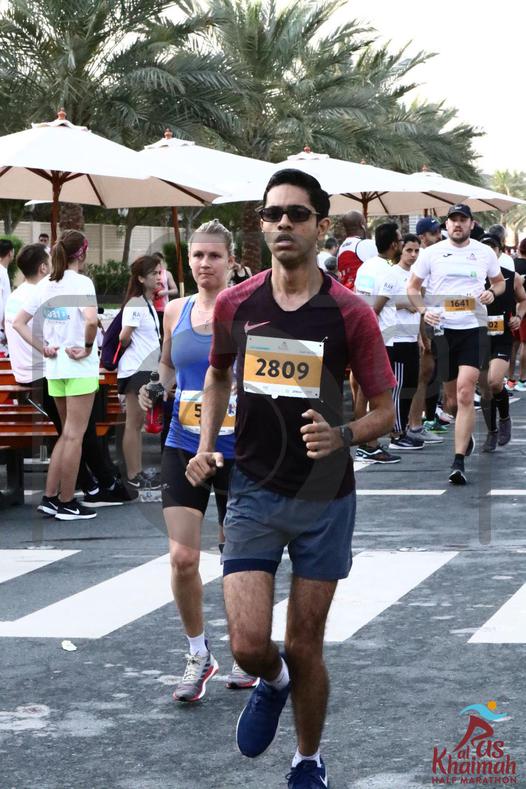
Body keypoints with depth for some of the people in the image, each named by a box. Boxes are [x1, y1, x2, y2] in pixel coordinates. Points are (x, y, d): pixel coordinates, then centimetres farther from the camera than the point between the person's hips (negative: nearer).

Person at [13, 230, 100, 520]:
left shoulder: (44, 285, 9)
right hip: (80, 366, -7)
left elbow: (18, 323, 9)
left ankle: (50, 496, 15)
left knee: (68, 433, 18)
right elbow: (91, 320, -28)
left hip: (55, 366, 7)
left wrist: (42, 348, 4)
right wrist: (88, 348, -14)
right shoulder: (82, 282, -11)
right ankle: (67, 503, 6)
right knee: (74, 436, 1)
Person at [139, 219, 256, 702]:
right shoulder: (176, 312, 5)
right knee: (182, 558, -7)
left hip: (238, 450, -2)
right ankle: (199, 656, 14)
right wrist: (156, 390, 1)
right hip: (184, 448, 3)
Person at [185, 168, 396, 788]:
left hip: (324, 499, -1)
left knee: (305, 649, 7)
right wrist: (206, 445, 6)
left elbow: (384, 411, -4)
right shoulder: (234, 305, -1)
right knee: (248, 644, -10)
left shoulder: (350, 314, -9)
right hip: (252, 491, 2)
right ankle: (272, 681, 28)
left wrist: (342, 435, -24)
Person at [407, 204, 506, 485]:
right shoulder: (431, 253, 3)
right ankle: (466, 433, 44)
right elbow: (412, 287, 8)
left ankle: (459, 462, -16)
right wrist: (424, 311, -9)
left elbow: (499, 281, 20)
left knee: (465, 391, -15)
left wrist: (492, 293, -3)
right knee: (451, 395, 11)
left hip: (474, 328, -1)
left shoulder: (485, 253, 5)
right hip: (443, 328, 1)